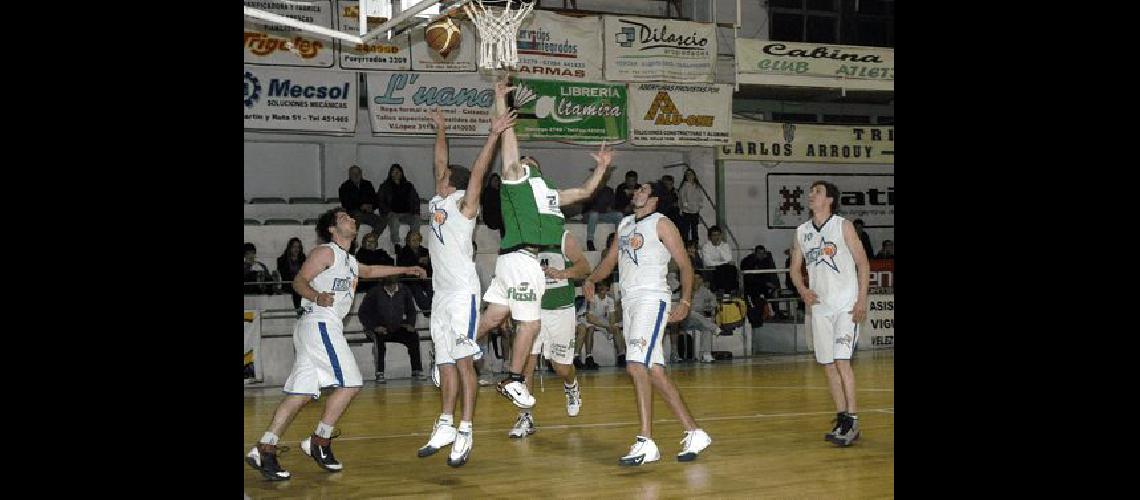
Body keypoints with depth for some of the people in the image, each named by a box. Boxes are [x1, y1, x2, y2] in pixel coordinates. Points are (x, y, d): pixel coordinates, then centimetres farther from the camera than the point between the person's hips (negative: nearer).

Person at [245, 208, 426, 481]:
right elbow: (299, 281, -12)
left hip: (319, 327, 9)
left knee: (302, 393, 3)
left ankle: (263, 450, -1)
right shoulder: (326, 252, -4)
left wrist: (405, 270, 43)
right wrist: (317, 297, -32)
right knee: (349, 383, -10)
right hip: (319, 323, -9)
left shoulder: (348, 260, 24)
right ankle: (320, 442, -4)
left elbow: (369, 271, 43)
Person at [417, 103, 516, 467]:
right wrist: (440, 130, 34)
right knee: (445, 363, 11)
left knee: (463, 361, -9)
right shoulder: (437, 202, 16)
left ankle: (465, 433, -9)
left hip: (462, 291, -8)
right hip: (441, 291, 8)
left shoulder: (464, 203, -3)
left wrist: (494, 134, -20)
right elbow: (440, 163, 28)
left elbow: (478, 169, -13)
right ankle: (445, 427, 17)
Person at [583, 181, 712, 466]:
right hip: (629, 301, 8)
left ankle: (646, 443, -21)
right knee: (654, 371, 6)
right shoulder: (624, 225, 19)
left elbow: (685, 265, -4)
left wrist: (685, 302, -14)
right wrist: (591, 279, 5)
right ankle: (693, 433, 12)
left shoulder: (661, 224, -2)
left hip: (652, 298, -8)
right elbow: (610, 260, 24)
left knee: (636, 365, -20)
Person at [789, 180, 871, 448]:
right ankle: (843, 419, 13)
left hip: (846, 305, -5)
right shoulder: (802, 231, 10)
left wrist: (862, 301, -11)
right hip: (819, 306, 5)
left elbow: (863, 263, -4)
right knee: (829, 365, 6)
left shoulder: (843, 226, -3)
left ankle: (852, 421, -11)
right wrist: (803, 290, -2)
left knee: (842, 360, -14)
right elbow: (795, 268, 18)